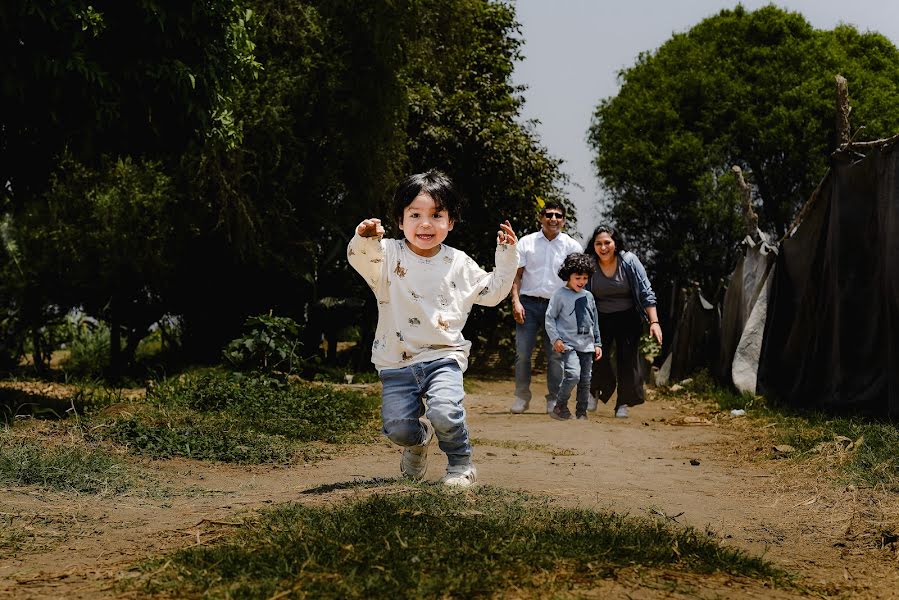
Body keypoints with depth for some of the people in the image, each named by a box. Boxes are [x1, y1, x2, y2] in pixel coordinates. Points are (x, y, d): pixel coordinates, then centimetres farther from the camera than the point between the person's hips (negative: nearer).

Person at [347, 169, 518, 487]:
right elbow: (360, 257, -21)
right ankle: (420, 439, 28)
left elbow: (491, 292, 17)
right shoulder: (389, 255, -1)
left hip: (443, 357, 0)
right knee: (398, 429, -10)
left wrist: (506, 256, 7)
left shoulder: (459, 264, 6)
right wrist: (365, 238, -43)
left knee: (445, 414, -26)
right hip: (397, 362, 0)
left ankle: (461, 464, 4)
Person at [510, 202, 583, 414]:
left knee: (556, 355, 0)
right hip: (529, 303, 0)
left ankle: (554, 400, 8)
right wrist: (516, 301, -5)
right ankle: (522, 397, 7)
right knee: (522, 352, -4)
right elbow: (516, 274, 6)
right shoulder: (527, 242, 7)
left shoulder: (571, 246, 6)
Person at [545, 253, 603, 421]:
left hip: (587, 345, 6)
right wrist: (555, 339, -11)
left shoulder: (588, 296, 13)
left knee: (585, 380, 5)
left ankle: (581, 412, 17)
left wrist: (598, 344, 17)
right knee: (573, 375, -21)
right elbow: (549, 318, -2)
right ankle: (560, 407, -5)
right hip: (568, 344, -6)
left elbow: (594, 322, 20)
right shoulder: (560, 295, -3)